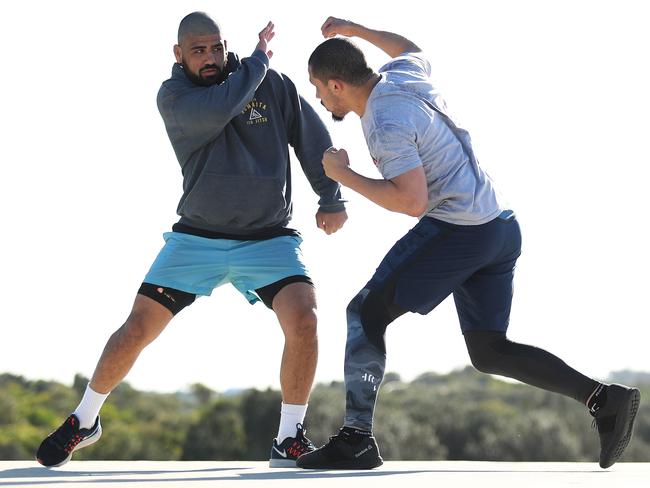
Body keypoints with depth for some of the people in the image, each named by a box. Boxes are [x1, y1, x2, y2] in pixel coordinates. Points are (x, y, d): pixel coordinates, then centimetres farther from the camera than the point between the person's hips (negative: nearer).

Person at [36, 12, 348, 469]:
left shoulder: (272, 84, -2)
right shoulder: (173, 96, -6)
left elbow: (313, 137, 5)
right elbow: (216, 110, -26)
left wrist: (332, 198, -4)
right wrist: (259, 60, -16)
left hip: (268, 238, 0)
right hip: (197, 238, 0)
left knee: (303, 319, -23)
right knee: (137, 329, -3)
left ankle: (289, 441, -8)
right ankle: (85, 421, 22)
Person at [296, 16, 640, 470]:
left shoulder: (385, 122, -16)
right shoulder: (403, 73, 11)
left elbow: (412, 200, -23)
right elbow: (411, 49, 37)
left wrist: (345, 175, -13)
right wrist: (354, 30, 42)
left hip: (457, 230, -10)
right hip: (502, 227, 10)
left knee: (366, 314, -2)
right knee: (489, 351, 11)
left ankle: (356, 438, -8)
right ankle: (605, 399, 0)